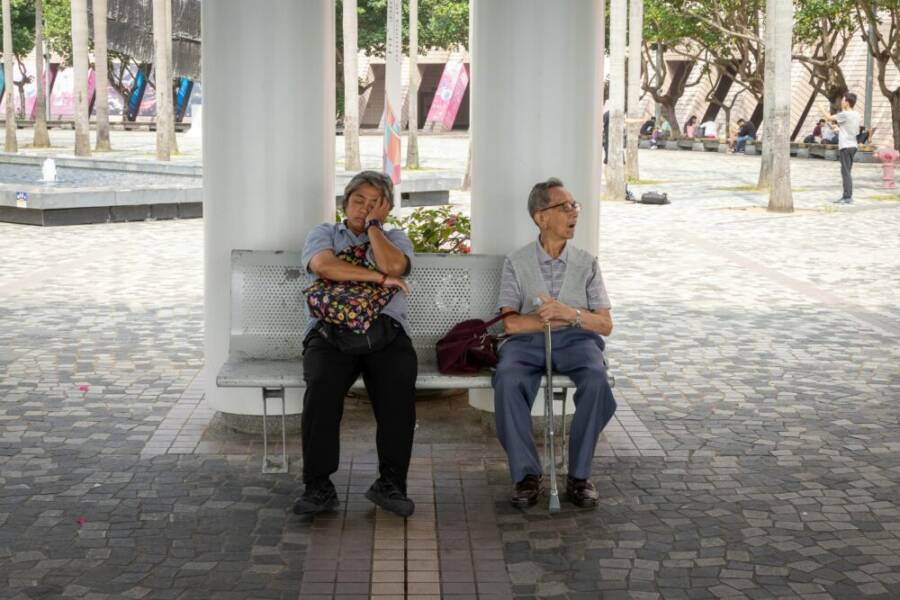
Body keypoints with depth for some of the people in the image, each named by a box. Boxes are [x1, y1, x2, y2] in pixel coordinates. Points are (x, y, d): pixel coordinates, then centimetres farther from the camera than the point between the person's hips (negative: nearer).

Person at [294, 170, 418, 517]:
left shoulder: (395, 239, 22)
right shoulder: (324, 234, 19)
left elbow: (392, 265, -5)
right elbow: (324, 265, -6)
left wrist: (373, 224, 5)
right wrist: (380, 278, -5)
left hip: (385, 335, 1)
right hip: (331, 334, -1)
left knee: (399, 385, -30)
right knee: (322, 385, -31)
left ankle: (390, 484, -22)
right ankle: (318, 487, -23)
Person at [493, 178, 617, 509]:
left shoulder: (587, 263, 14)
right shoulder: (517, 262, 10)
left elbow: (605, 324, 6)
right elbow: (512, 323, -2)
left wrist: (571, 313, -13)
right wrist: (559, 318, -8)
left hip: (575, 340, 1)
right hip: (527, 342, -1)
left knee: (596, 379, -34)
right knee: (507, 380, -35)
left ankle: (579, 475, -21)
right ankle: (527, 475, -24)